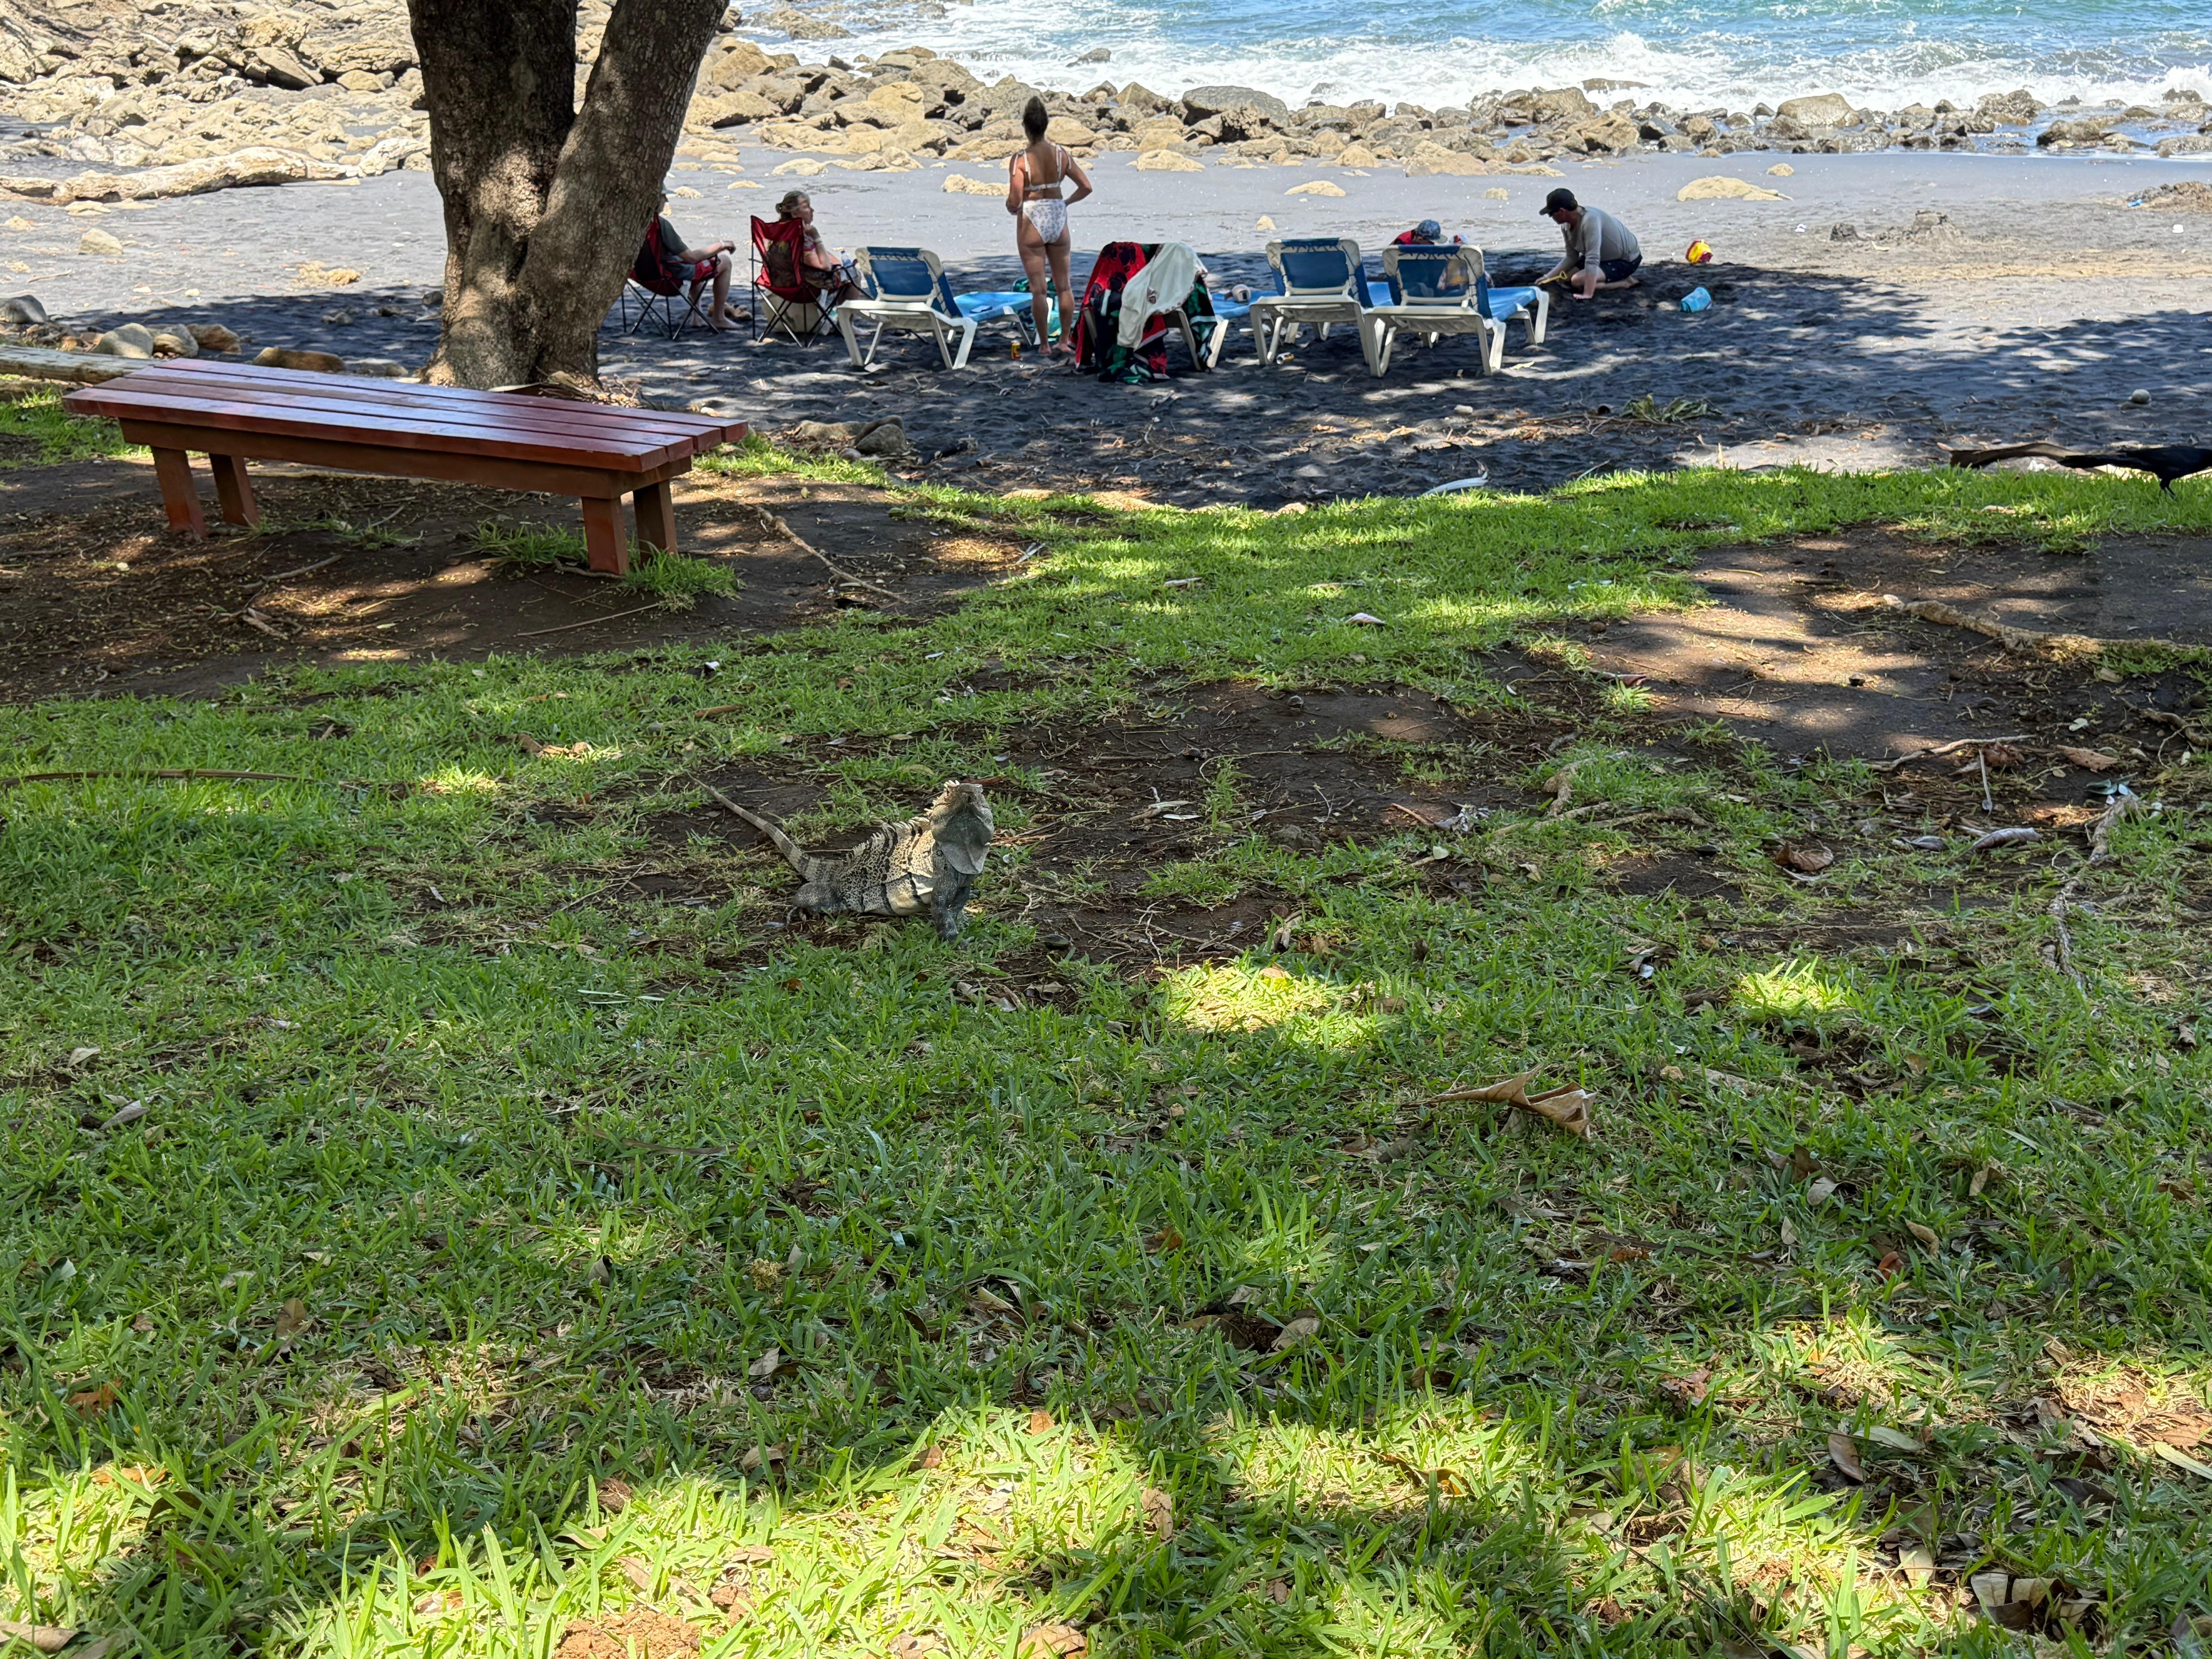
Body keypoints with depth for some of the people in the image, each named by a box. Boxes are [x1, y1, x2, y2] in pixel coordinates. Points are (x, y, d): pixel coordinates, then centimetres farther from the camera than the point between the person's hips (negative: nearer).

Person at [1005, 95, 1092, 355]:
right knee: (1063, 285, 13)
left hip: (1032, 223, -4)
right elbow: (1086, 187, 1)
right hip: (1058, 221, 4)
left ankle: (1045, 346, 7)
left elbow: (1014, 202, -18)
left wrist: (1011, 208, 5)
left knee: (1038, 289, 3)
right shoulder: (1061, 155, -2)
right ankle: (1064, 341, 18)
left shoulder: (1020, 161, -14)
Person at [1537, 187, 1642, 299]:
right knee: (1565, 278, 11)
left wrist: (1587, 294, -42)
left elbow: (1593, 260, -38)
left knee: (1578, 281, -25)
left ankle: (1625, 282, -9)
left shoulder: (1590, 220, -34)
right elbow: (1571, 258, 5)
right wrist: (1548, 277, -3)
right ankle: (1617, 277, 14)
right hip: (1606, 257, 9)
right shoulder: (1567, 225, -7)